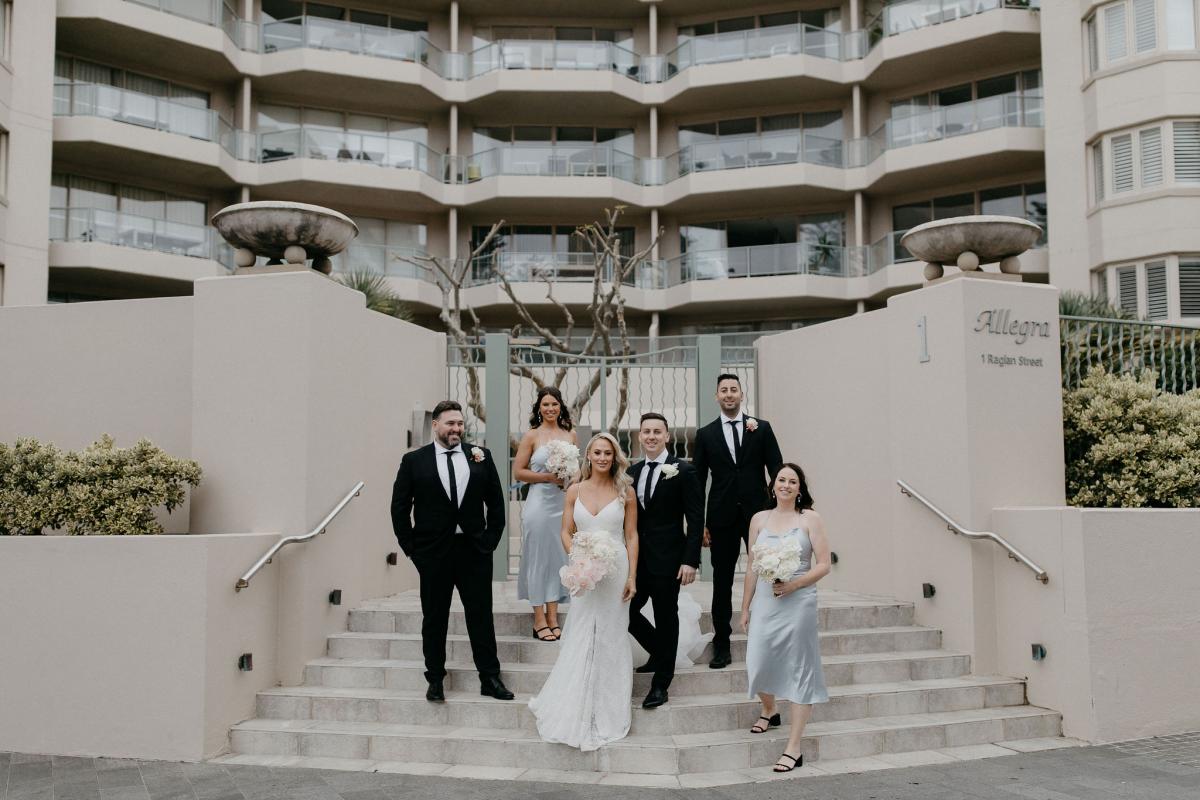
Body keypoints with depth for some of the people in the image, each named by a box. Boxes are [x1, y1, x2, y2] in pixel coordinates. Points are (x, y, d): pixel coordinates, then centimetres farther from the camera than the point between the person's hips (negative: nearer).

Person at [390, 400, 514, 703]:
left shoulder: (481, 456, 4)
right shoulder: (414, 460, -1)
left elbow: (496, 502, 9)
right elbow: (400, 507, 2)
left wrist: (491, 539, 2)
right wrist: (410, 547, -3)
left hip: (475, 551, 1)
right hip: (433, 553, -1)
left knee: (481, 617, 6)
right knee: (434, 619, 9)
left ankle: (490, 679, 15)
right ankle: (435, 681, 21)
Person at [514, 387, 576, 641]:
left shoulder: (570, 434, 10)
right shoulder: (532, 435, -2)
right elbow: (518, 471, -4)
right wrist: (548, 477, -12)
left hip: (564, 503, 4)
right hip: (539, 503, -4)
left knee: (559, 557, 7)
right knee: (538, 558, 0)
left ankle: (553, 618, 16)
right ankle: (539, 620, 8)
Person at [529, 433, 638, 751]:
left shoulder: (625, 492, 0)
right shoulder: (575, 490, 4)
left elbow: (632, 536, 0)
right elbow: (566, 532, 6)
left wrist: (632, 576, -5)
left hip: (615, 569, -1)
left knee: (610, 638, 6)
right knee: (580, 637, 5)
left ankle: (606, 712, 21)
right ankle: (576, 710, 19)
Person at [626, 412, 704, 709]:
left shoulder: (683, 471, -8)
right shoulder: (633, 471, 9)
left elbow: (696, 519, -10)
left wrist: (691, 561, -15)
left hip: (667, 559, -5)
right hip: (638, 558, 5)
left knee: (666, 620, 4)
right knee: (627, 612, 5)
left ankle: (660, 685, 18)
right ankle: (660, 654, 32)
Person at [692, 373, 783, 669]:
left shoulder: (762, 428, 4)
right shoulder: (705, 434, 5)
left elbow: (776, 469, 2)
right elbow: (698, 480, 5)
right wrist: (700, 523, 0)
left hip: (757, 513, 0)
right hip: (722, 518, 1)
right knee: (722, 582, 6)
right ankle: (721, 645, 14)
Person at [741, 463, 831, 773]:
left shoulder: (810, 519, -1)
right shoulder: (759, 519, 8)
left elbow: (823, 565, -4)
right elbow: (751, 567, 11)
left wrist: (793, 585, -17)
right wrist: (745, 608, 10)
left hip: (798, 602, -3)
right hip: (764, 602, 3)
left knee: (798, 669, 1)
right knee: (758, 664, -1)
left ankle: (794, 748, 7)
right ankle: (769, 711, 34)